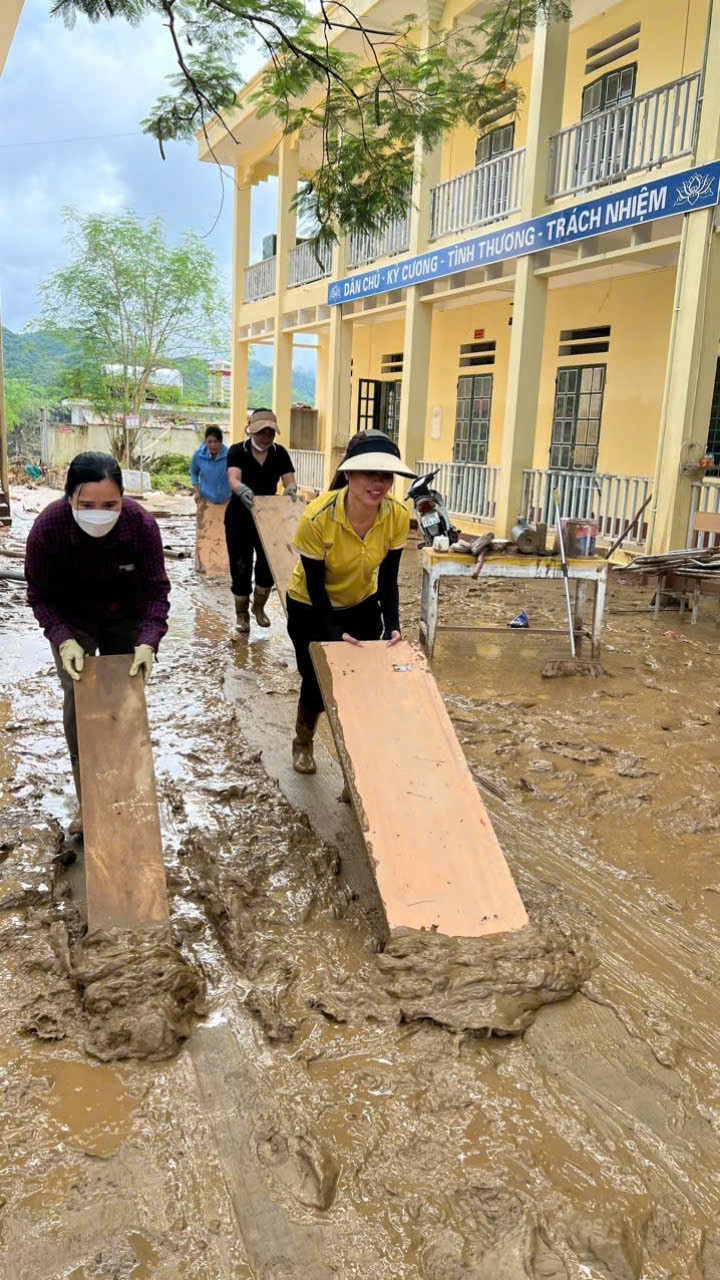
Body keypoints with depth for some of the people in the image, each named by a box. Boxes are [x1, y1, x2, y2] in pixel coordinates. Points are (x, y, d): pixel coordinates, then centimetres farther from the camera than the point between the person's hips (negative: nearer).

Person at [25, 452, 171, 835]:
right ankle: (85, 798, 7)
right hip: (71, 621, -1)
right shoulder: (47, 527, -31)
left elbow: (156, 589, -20)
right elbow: (40, 594, -17)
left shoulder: (141, 524, -30)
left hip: (125, 618, 1)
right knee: (78, 697, -6)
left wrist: (148, 641, -33)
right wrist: (64, 640, -31)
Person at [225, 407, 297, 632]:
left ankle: (259, 607, 26)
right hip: (239, 518, -2)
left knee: (268, 564, 0)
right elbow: (233, 479, -26)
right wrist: (242, 490, -49)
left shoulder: (279, 453, 0)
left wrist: (291, 489, -33)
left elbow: (289, 480, -8)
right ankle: (241, 613, 20)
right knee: (241, 566, 2)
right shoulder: (237, 451, -10)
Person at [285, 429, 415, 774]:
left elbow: (388, 578, -12)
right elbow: (314, 585, -22)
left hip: (362, 606, 3)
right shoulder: (317, 517, -34)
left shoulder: (398, 515, -24)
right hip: (311, 608, -3)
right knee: (317, 680, 5)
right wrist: (334, 633, -26)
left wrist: (392, 624, -23)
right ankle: (302, 744, 36)